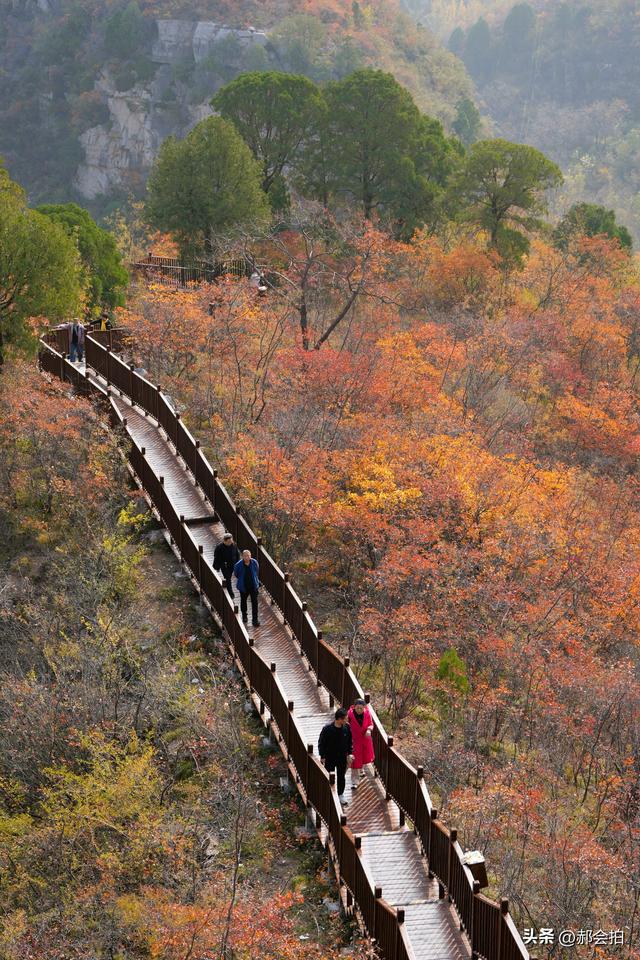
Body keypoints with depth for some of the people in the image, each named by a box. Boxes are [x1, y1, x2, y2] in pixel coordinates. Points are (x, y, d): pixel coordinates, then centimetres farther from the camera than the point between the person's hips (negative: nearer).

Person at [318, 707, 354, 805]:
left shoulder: (347, 727, -10)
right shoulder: (327, 728, -22)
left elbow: (349, 741, 5)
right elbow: (321, 743, -11)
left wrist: (350, 753, 2)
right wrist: (322, 756, -9)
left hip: (342, 757, 3)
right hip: (330, 757, -3)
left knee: (341, 776, 15)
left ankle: (341, 795, 32)